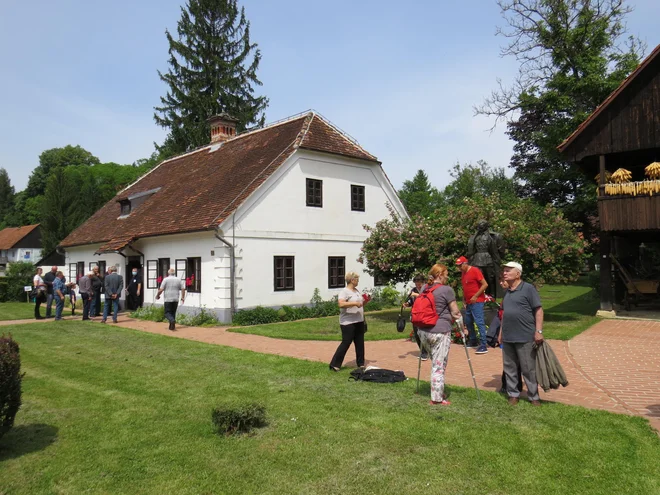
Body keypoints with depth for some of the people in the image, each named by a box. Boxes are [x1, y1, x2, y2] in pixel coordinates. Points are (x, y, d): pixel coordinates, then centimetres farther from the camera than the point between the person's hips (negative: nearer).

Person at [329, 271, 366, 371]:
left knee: (360, 343, 12)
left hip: (359, 321, 8)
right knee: (345, 343, -6)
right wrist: (355, 303, -28)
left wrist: (365, 301, 7)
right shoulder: (344, 291, -13)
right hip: (348, 323, -8)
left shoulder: (357, 291, 15)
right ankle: (334, 364, 2)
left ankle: (360, 363, 25)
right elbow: (341, 304, -28)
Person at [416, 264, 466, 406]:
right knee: (439, 366, 1)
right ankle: (437, 398, 7)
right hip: (440, 332, -7)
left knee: (435, 362, 19)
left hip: (423, 331, 7)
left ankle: (438, 392, 25)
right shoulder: (446, 290, -7)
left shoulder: (424, 289, 12)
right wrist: (462, 328, 9)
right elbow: (455, 312, -4)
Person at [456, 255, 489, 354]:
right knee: (468, 322, 15)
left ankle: (483, 346, -13)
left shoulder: (475, 271, -12)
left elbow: (485, 284, -15)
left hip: (477, 302, -9)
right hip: (468, 302, 9)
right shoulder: (463, 273, 13)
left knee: (479, 322, -12)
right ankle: (473, 341, 29)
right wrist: (464, 299, 13)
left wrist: (475, 296, -17)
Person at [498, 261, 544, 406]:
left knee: (529, 369, 2)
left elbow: (538, 310, -10)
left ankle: (534, 397, 15)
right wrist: (501, 332, 17)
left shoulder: (528, 289, -8)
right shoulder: (507, 292, 13)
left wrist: (539, 331, -16)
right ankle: (513, 394, 23)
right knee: (509, 368, 12)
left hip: (525, 338, -7)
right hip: (507, 338, 7)